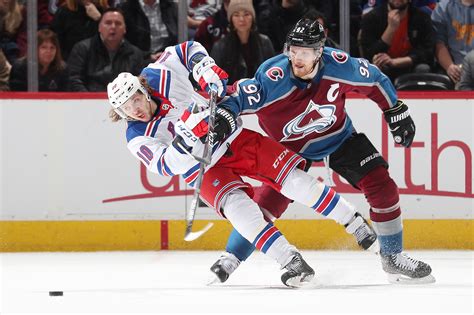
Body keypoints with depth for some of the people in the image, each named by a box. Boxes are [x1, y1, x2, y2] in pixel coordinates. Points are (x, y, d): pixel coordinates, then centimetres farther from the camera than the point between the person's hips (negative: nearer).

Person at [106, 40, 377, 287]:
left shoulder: (161, 77, -13)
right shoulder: (138, 138, -16)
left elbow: (188, 50, 5)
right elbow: (168, 166, -28)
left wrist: (205, 67, -12)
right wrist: (185, 135, -42)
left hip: (233, 137, 2)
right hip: (203, 169, -2)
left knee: (292, 178, -10)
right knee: (236, 203, -31)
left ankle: (355, 223, 5)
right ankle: (292, 262, -32)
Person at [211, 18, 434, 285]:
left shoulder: (339, 65, -24)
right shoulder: (273, 79, -32)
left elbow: (373, 79, -5)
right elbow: (239, 98, -29)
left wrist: (396, 111, 3)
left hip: (339, 136, 2)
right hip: (291, 147, -2)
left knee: (382, 187, -10)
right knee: (269, 202, -13)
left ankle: (393, 258, 6)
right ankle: (230, 259, 5)